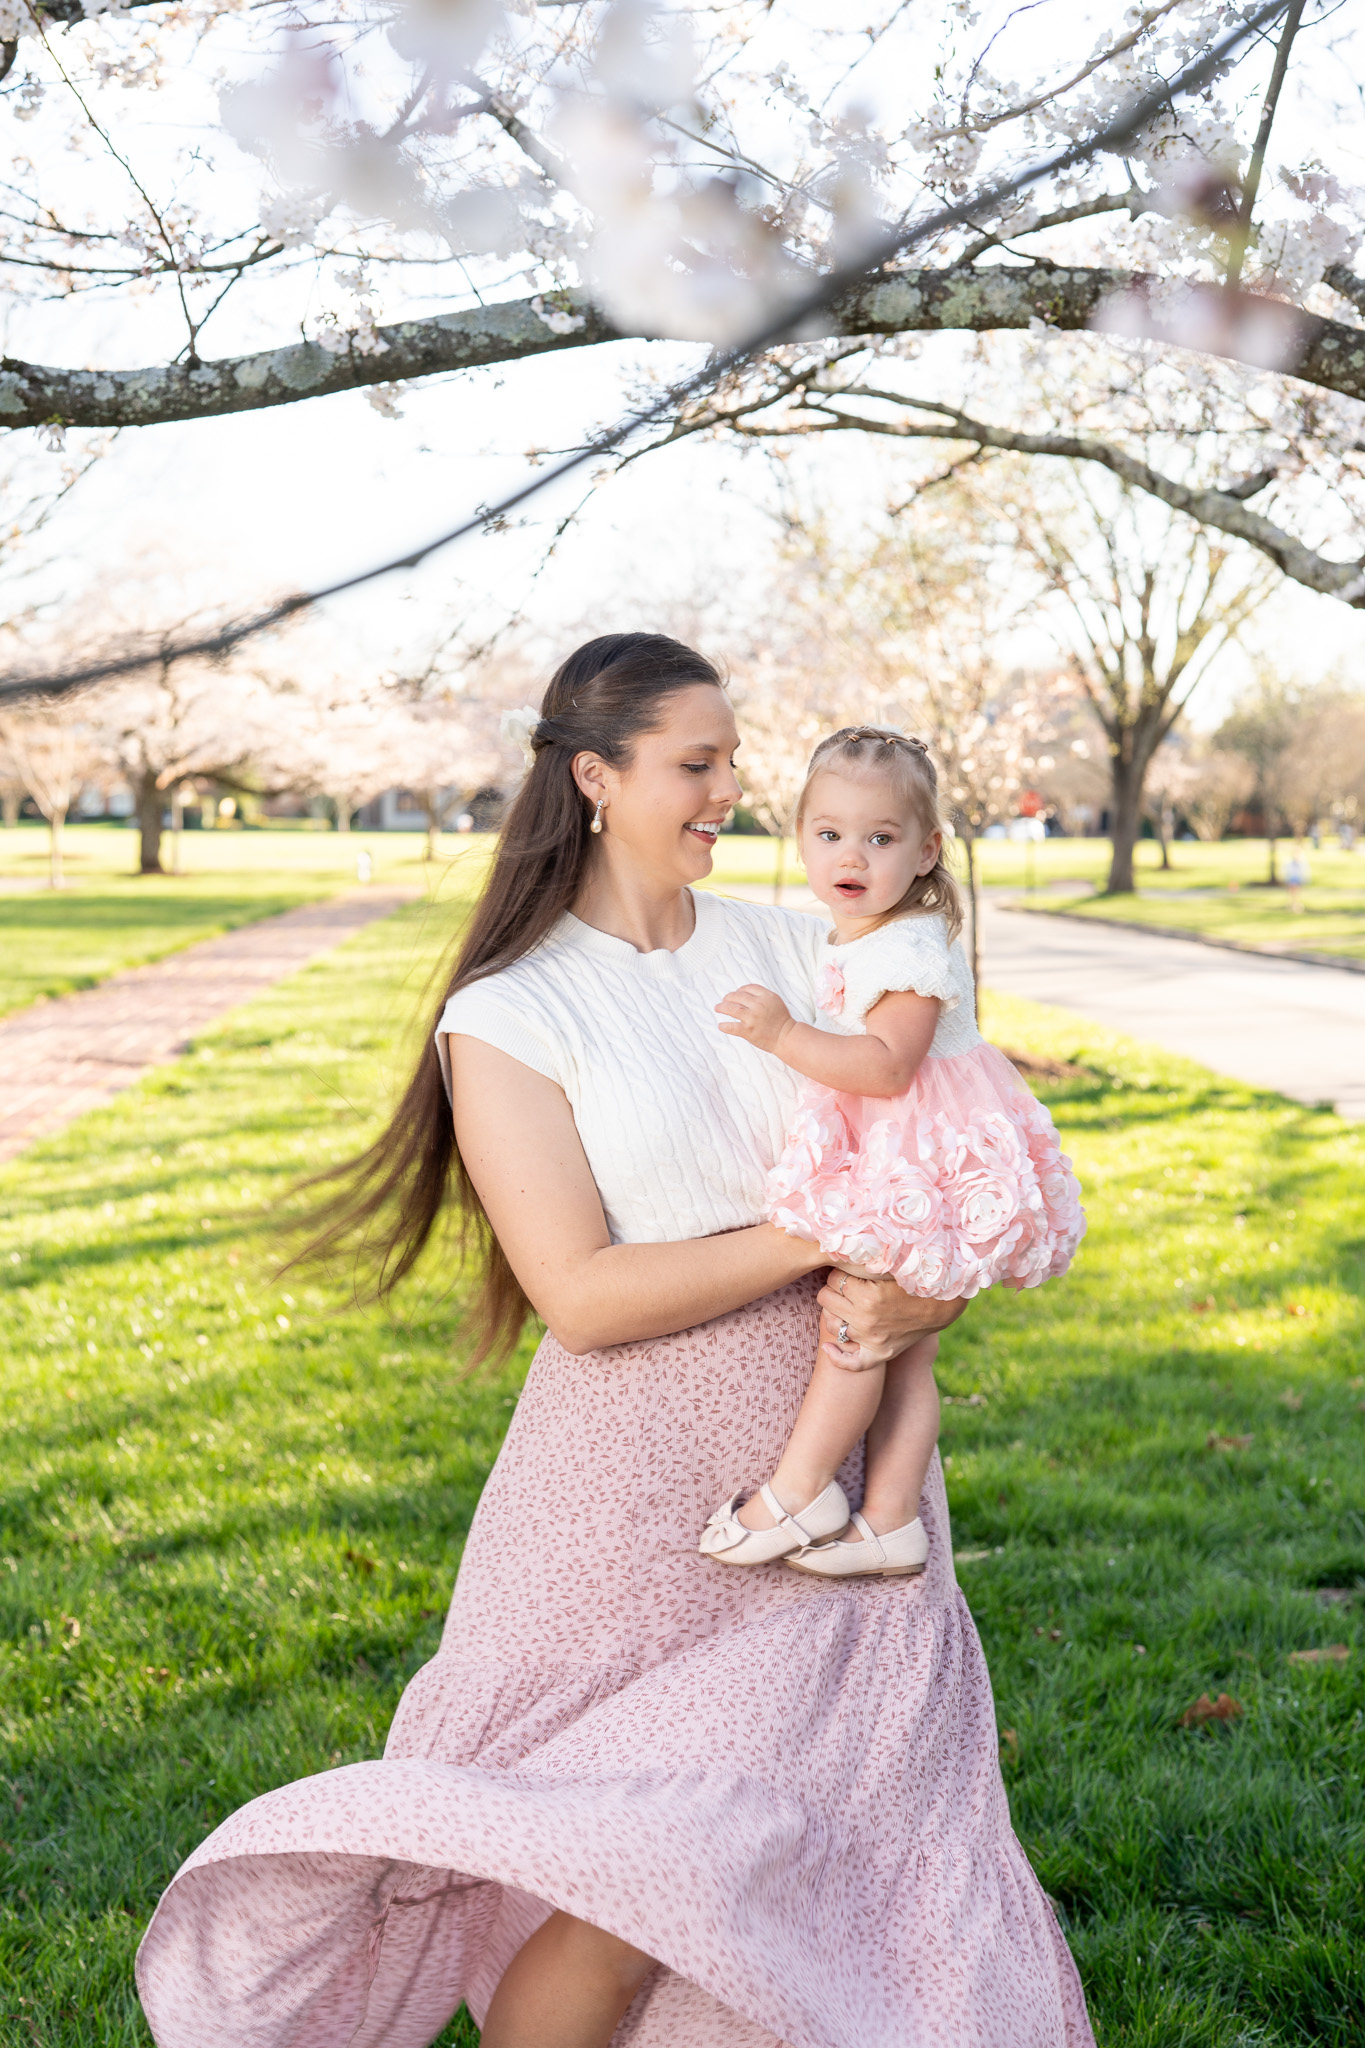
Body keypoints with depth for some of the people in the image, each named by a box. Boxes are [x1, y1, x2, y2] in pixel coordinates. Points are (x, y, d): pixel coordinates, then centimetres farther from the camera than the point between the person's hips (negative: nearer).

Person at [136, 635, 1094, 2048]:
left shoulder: (792, 949, 7)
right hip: (645, 1492, -4)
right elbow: (583, 1295, -15)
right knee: (620, 1891, -3)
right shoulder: (507, 1014, -6)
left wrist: (917, 1285, -14)